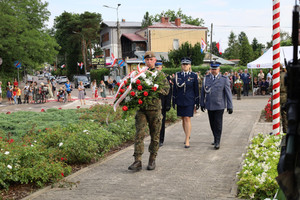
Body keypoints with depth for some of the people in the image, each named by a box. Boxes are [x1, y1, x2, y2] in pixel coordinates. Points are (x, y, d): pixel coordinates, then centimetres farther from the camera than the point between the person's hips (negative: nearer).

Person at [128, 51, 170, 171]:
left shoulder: (160, 75, 6)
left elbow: (166, 89, -1)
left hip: (155, 108, -1)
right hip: (141, 108, 1)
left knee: (155, 136, 6)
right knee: (139, 134, -7)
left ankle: (152, 160, 19)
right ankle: (137, 161, -7)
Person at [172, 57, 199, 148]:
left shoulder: (194, 76, 0)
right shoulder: (177, 75, 6)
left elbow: (196, 90, 2)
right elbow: (175, 89, 7)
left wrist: (196, 103, 0)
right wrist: (174, 102, 4)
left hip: (189, 100, -3)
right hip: (180, 100, 3)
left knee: (187, 119, -8)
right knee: (183, 119, 11)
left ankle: (187, 140, -6)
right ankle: (187, 135, 30)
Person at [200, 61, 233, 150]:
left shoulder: (224, 79, -2)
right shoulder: (206, 79, 7)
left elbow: (228, 93, -3)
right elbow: (203, 92, 12)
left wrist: (230, 106, -6)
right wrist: (202, 104, 11)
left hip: (219, 106, -3)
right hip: (209, 106, 3)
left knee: (218, 124, -3)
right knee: (212, 124, 10)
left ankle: (217, 142, 4)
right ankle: (215, 139, 27)